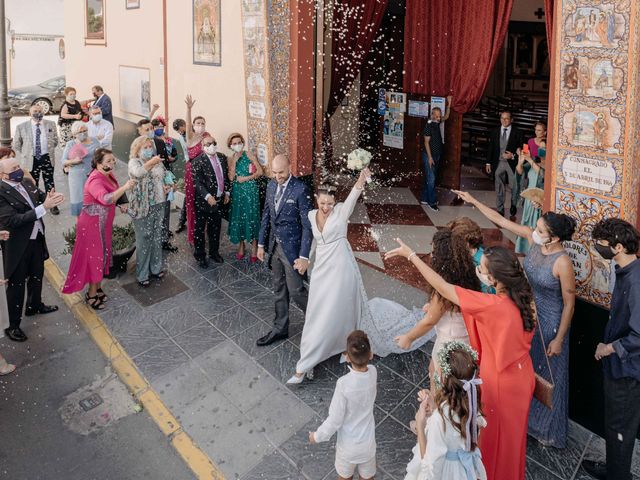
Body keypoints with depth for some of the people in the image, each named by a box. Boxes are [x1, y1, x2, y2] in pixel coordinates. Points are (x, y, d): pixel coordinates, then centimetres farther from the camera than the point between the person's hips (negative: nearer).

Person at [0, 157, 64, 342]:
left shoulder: (27, 183, 1)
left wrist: (51, 197, -22)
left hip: (36, 239, 7)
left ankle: (34, 306, 50)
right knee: (16, 284, 5)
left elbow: (41, 196, 4)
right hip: (17, 245, -7)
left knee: (37, 275, 26)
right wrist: (43, 207, -34)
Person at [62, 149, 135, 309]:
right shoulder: (95, 180, -27)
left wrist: (122, 202, 1)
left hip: (103, 223, 9)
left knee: (102, 254, 18)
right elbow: (105, 199, -46)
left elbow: (114, 194, 20)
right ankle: (92, 294, 17)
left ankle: (97, 288, 35)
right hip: (92, 224, -9)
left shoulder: (108, 176, 1)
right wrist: (124, 187, -54)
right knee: (94, 256, 3)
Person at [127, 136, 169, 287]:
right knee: (143, 240, 3)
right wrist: (150, 163, -44)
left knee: (157, 237, 16)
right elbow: (137, 173, -34)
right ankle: (142, 274, 14)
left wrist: (166, 187, 1)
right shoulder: (134, 162, -10)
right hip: (142, 207, -6)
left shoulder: (157, 161, 8)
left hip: (158, 205, 6)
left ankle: (156, 268, 32)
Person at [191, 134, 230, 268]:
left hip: (219, 200, 6)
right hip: (203, 202, -5)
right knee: (200, 229, 7)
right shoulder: (198, 162, -14)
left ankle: (214, 252, 34)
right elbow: (197, 182, -20)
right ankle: (200, 256, 20)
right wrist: (208, 197, -28)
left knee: (215, 228, 17)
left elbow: (226, 176, 14)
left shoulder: (222, 157, 5)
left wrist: (226, 193, 8)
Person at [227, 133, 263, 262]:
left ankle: (254, 247, 7)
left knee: (251, 216, 0)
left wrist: (246, 178, -12)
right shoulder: (231, 159, 5)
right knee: (239, 217, 6)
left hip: (250, 190, -3)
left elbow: (260, 171, -8)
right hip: (237, 191, 3)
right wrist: (234, 161, -13)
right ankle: (241, 246, 18)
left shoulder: (250, 155, -3)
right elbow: (231, 178, -7)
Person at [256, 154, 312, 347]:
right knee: (279, 289, 16)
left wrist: (304, 256, -19)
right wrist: (261, 243, 14)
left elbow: (307, 225, -18)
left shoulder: (300, 189, -19)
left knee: (296, 290, 0)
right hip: (275, 244, 7)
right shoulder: (271, 186, 3)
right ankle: (280, 329, 30)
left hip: (292, 247, -6)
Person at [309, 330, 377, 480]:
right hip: (368, 443, 3)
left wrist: (318, 436, -4)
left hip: (348, 445, -3)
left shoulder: (344, 383, -31)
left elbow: (335, 420, -21)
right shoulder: (373, 372, -20)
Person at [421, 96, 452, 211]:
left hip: (437, 155, 8)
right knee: (431, 179, -6)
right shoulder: (429, 125, -16)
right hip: (429, 156, -8)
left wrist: (449, 104, 4)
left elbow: (446, 117, 19)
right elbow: (426, 142, -16)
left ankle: (425, 199, 19)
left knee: (429, 178, 12)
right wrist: (430, 157, -19)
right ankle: (432, 202, -2)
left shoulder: (437, 123, 6)